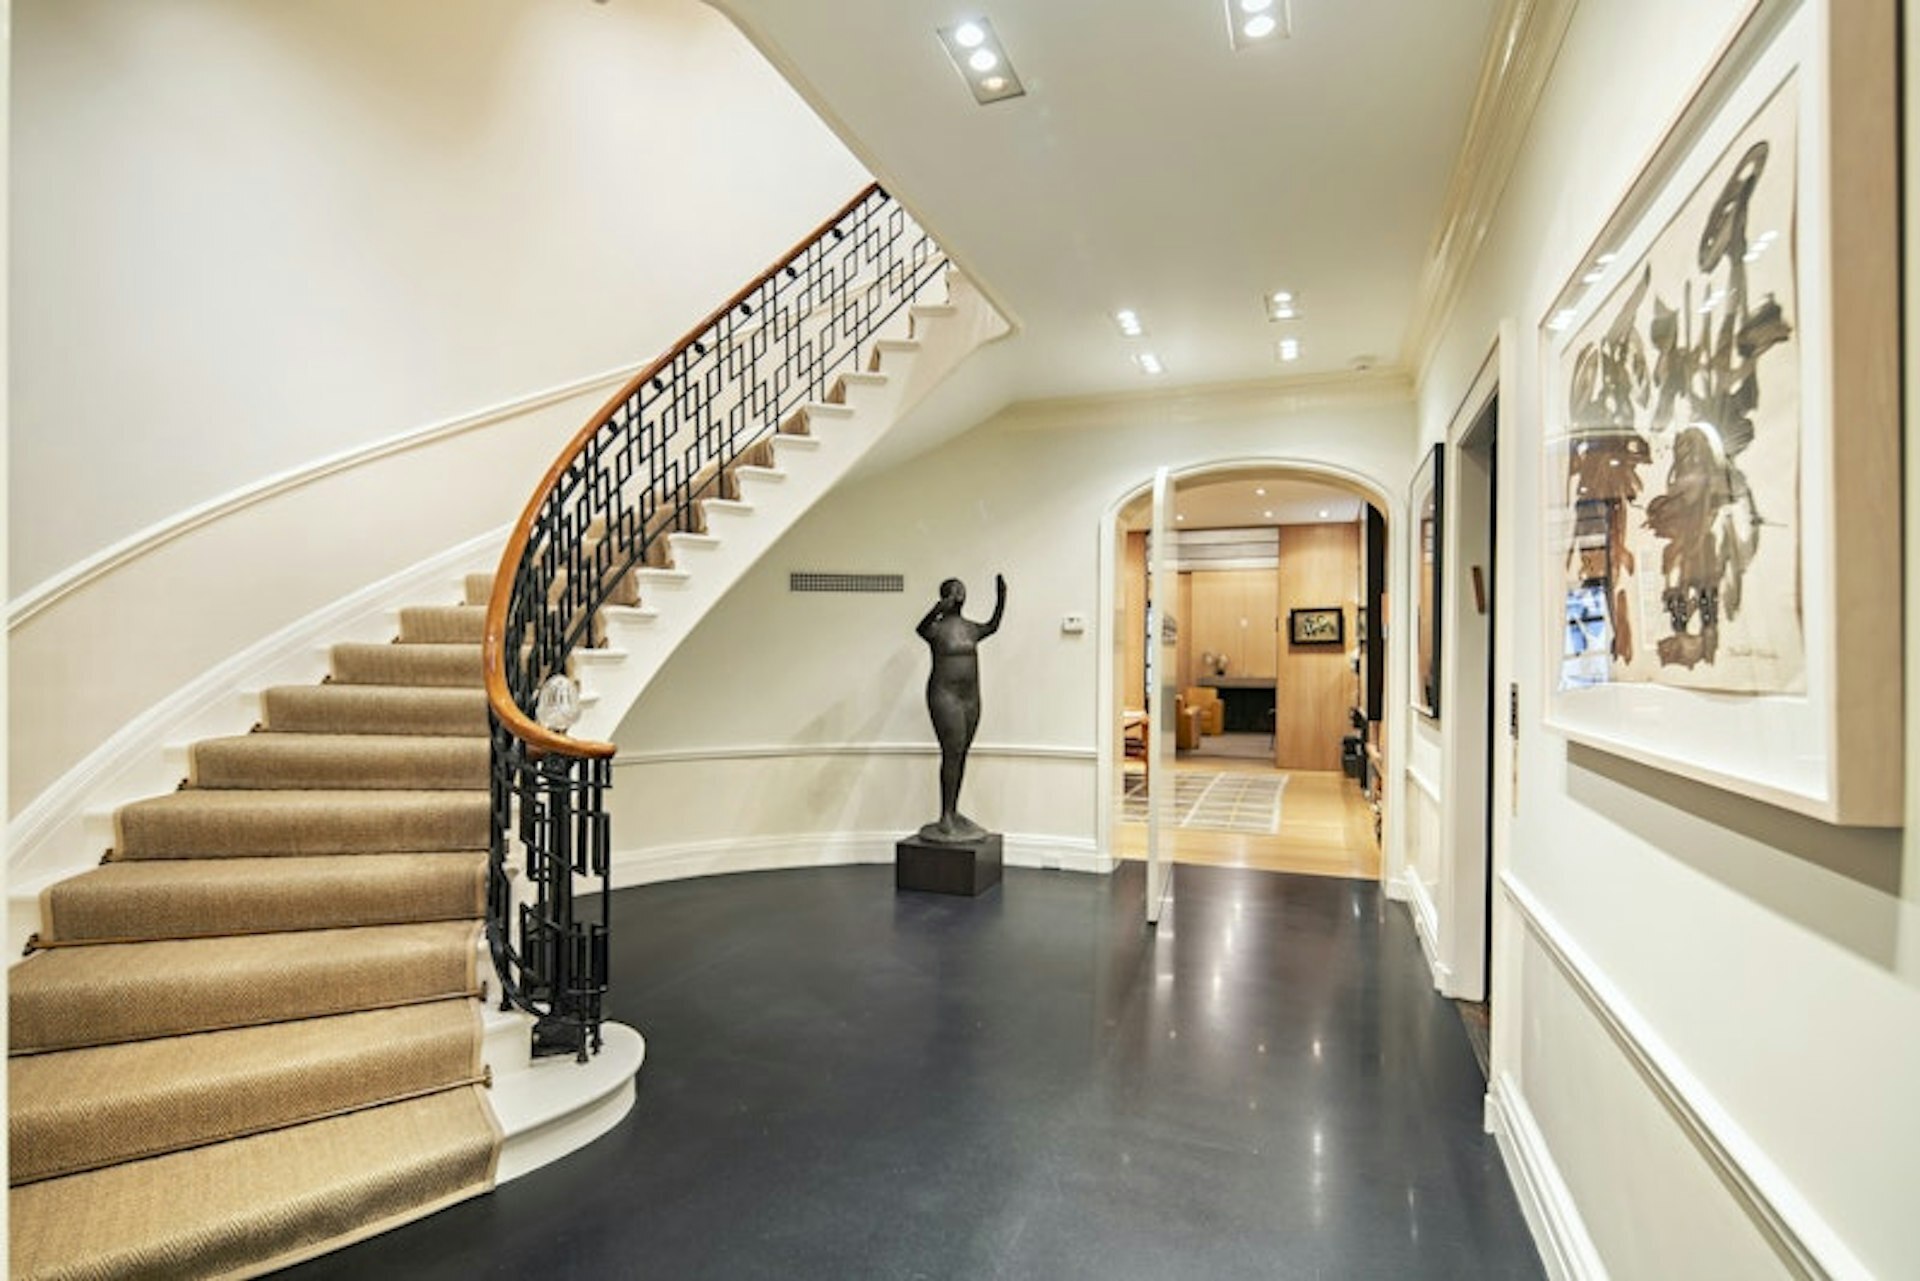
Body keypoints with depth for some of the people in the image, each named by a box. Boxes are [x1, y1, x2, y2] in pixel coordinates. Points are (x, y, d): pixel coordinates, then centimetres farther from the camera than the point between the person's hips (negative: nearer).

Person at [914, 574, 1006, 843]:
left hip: (971, 697, 7)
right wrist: (939, 608, -49)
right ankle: (945, 817, -6)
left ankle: (954, 812, 17)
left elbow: (992, 626, 19)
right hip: (944, 696, -7)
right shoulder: (936, 628, -10)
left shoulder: (971, 628, 12)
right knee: (952, 753, -11)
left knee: (961, 755, 9)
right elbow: (921, 629, -30)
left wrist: (1000, 599, 6)